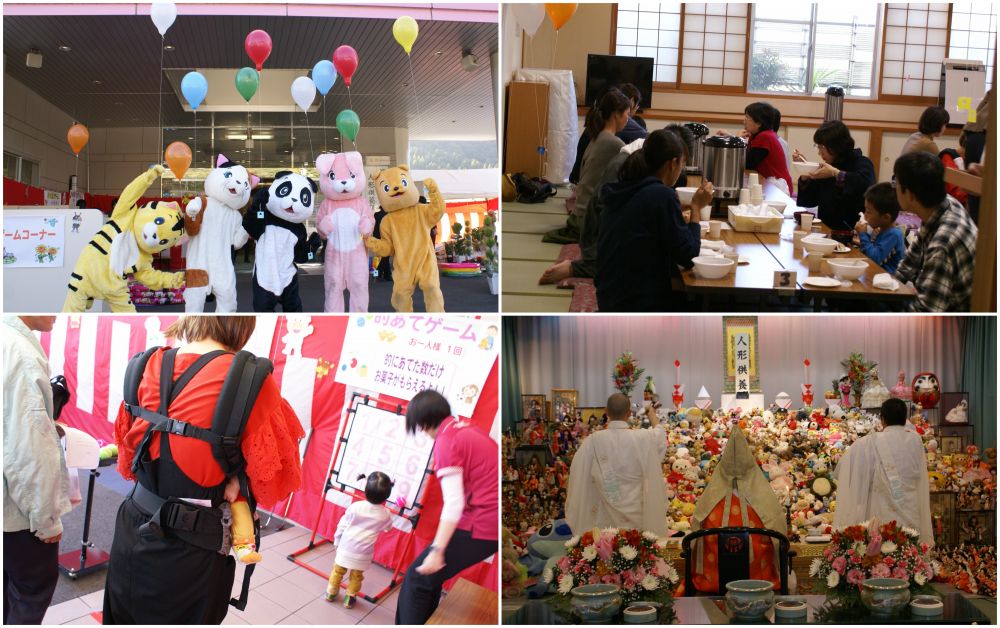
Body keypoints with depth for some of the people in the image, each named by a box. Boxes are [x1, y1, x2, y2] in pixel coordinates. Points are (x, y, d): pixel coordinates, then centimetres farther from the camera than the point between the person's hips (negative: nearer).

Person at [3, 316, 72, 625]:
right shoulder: (22, 355, -26)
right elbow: (29, 450, -26)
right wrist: (47, 517, -18)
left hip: (8, 499, 8)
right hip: (18, 506, -8)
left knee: (9, 585, 21)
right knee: (35, 588, 8)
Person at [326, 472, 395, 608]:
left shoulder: (355, 507, -16)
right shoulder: (385, 514, -12)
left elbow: (342, 526, -7)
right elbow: (388, 528, 10)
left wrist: (337, 541, 9)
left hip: (346, 548, 0)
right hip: (363, 553, 0)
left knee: (338, 571, 20)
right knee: (356, 575, 19)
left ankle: (331, 593, 33)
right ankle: (349, 598, 27)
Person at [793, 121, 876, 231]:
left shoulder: (861, 163, -3)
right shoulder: (825, 166, 11)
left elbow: (865, 183, -27)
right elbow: (809, 201, 12)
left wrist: (835, 173, -23)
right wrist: (805, 173, 1)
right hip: (826, 230, 5)